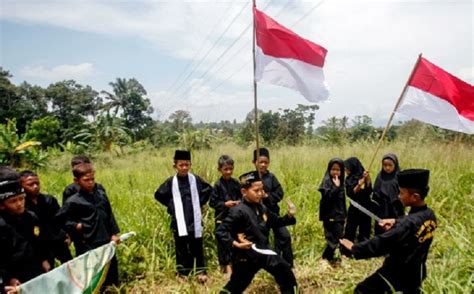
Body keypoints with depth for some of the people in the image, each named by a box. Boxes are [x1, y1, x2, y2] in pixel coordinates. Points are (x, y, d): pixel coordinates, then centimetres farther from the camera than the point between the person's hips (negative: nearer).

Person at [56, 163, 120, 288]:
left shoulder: (101, 194, 4)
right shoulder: (73, 201, -11)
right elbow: (59, 219, -5)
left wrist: (114, 233, 8)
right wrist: (75, 226, -11)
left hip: (106, 242, 5)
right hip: (87, 246, -5)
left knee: (112, 274, 17)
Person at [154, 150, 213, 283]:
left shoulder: (195, 179, -2)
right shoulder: (171, 182, -4)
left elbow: (208, 190, 11)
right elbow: (158, 195, 7)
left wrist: (200, 202, 3)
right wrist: (170, 205, 1)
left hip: (194, 220, 1)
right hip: (179, 221, 0)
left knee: (197, 246, 9)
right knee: (181, 247, 8)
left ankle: (201, 271, 19)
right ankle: (183, 273, 22)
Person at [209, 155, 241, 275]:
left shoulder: (236, 183, 1)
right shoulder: (218, 185, -9)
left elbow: (241, 197, 9)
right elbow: (212, 202, -8)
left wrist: (239, 202, -12)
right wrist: (225, 204, -19)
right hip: (221, 218, -3)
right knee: (223, 242, 5)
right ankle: (225, 265, 19)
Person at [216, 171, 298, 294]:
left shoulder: (262, 208, 3)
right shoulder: (238, 211, -22)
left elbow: (276, 222, 16)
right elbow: (221, 232, -22)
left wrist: (289, 216, -2)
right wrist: (235, 244, -34)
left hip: (263, 252, 7)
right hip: (246, 256, -7)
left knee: (285, 271, 18)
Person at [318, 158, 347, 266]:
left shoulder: (341, 182, 12)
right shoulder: (327, 181, -10)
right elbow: (327, 197, -23)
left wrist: (344, 214, 17)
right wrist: (336, 187, -25)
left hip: (339, 214, 8)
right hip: (330, 215, -8)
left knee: (338, 238, 10)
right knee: (333, 239, -9)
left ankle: (330, 257, 25)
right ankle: (325, 258, 6)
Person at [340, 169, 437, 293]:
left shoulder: (408, 224, -32)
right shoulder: (429, 215, -9)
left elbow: (380, 244, -29)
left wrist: (354, 248, -19)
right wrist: (396, 222, 0)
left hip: (396, 272, -8)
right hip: (415, 272, 8)